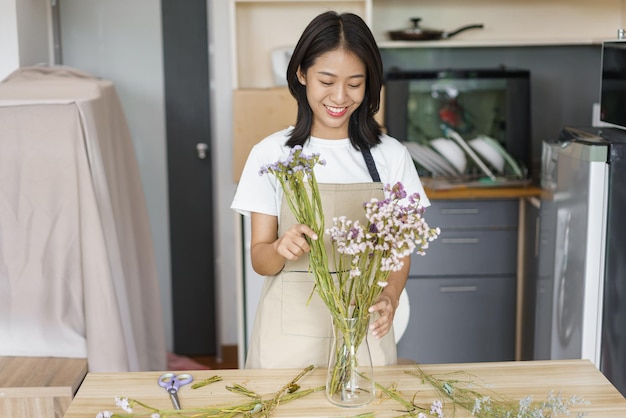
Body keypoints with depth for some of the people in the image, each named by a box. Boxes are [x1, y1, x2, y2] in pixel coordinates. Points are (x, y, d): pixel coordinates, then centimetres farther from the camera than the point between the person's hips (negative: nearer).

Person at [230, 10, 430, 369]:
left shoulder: (390, 155, -1)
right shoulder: (271, 154, -3)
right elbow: (260, 259, -3)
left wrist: (390, 296, -17)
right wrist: (281, 248, -25)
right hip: (290, 334, 0)